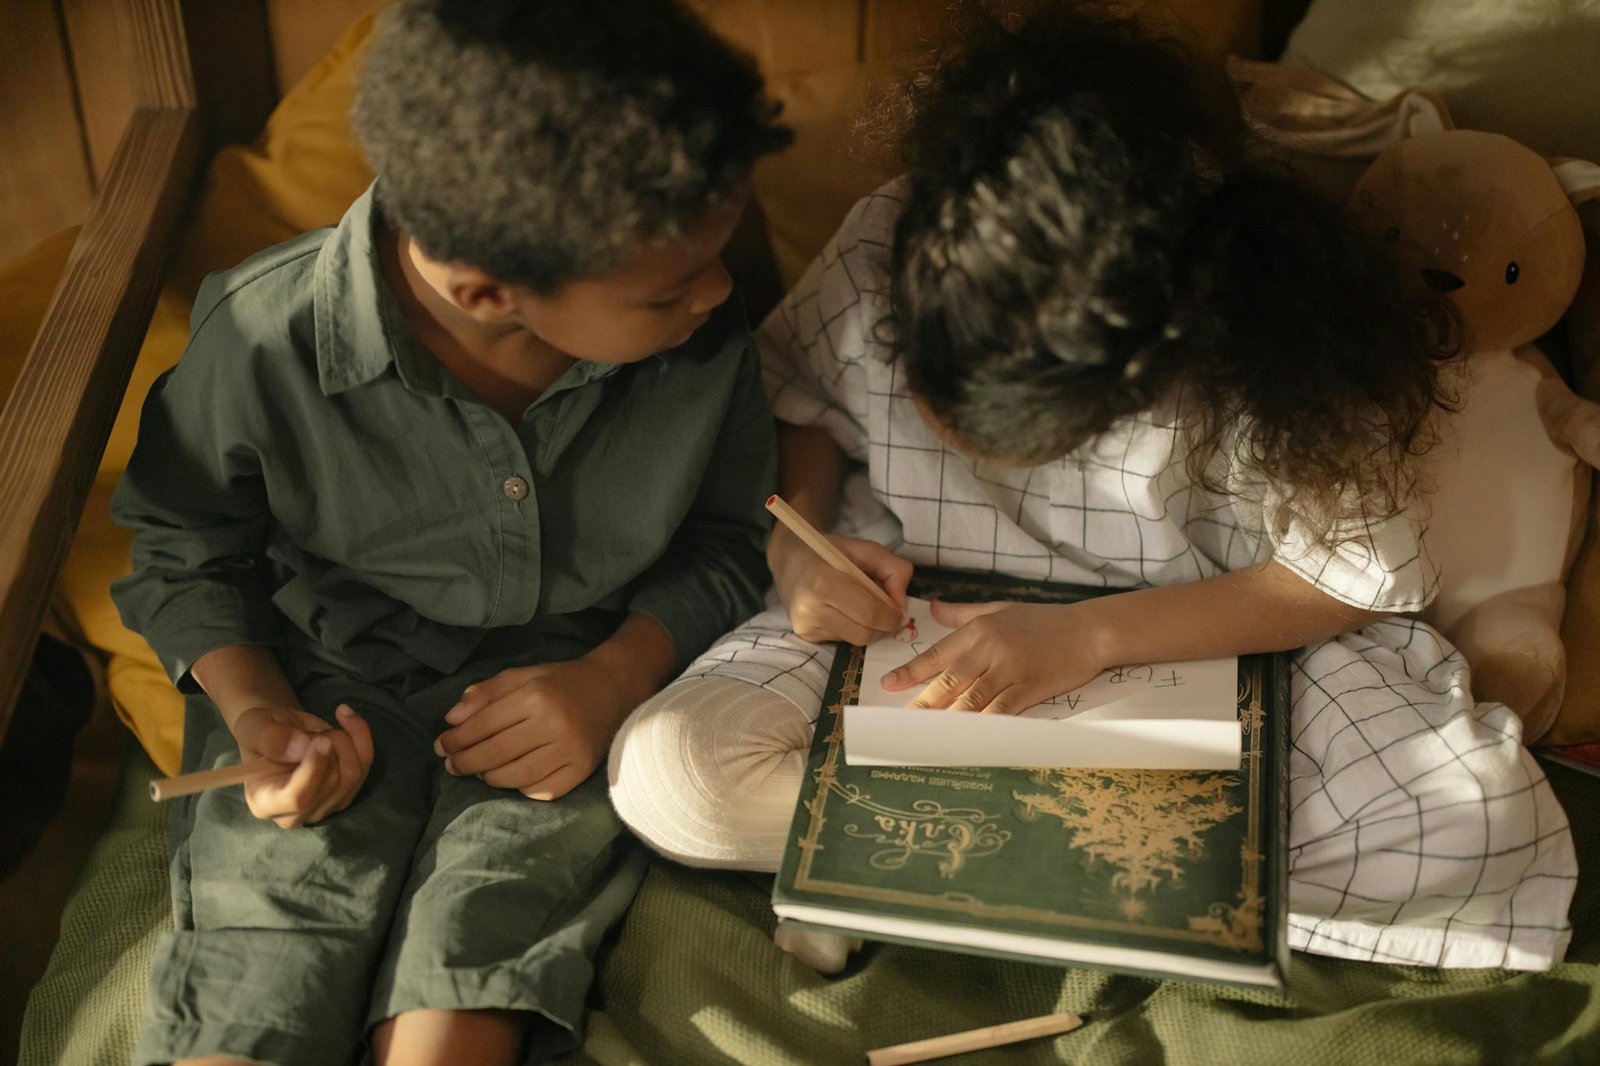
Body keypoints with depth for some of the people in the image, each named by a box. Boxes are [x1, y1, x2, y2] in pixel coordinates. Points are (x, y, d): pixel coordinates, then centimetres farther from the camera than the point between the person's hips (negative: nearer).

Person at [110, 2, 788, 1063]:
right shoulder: (263, 341, -20)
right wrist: (255, 712, -15)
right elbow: (185, 552, 1)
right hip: (328, 696, 0)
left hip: (574, 690, 1)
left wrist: (616, 675, -12)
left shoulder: (703, 336, -16)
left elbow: (727, 538, 3)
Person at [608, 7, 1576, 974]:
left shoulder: (1258, 353, -28)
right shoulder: (877, 258, -21)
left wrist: (1088, 637, -28)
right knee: (663, 770, -22)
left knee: (1483, 818, -25)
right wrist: (795, 546, -20)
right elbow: (800, 404, 0)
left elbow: (1349, 576, -17)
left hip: (1188, 646, 0)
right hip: (911, 622, 1)